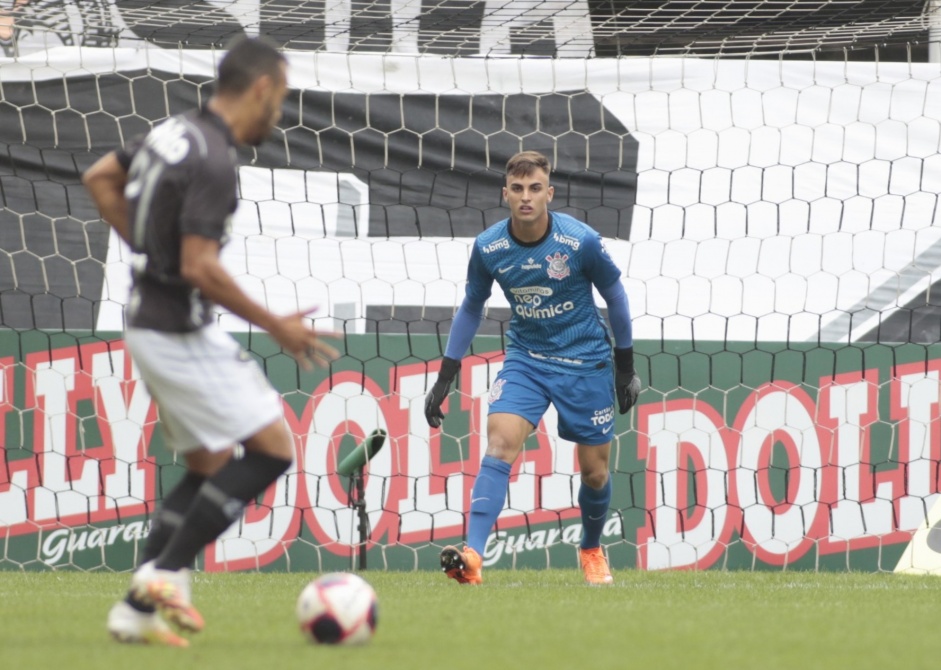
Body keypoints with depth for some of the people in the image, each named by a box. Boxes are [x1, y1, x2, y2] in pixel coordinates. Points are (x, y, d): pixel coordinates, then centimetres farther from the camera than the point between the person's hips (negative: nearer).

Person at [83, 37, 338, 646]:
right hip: (180, 334, -10)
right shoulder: (213, 161, -22)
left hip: (153, 320, 10)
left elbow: (99, 177, 22)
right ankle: (167, 571, -5)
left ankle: (138, 609, 13)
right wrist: (276, 327, -18)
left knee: (211, 468, 15)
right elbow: (201, 268, -26)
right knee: (273, 450, -7)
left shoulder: (178, 132, 8)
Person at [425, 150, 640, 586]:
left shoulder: (580, 242, -17)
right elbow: (471, 307, 6)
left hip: (584, 361, -1)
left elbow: (614, 296, -1)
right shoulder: (488, 247, -10)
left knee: (595, 471, 6)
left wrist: (625, 367, 3)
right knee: (499, 443, -21)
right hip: (525, 358, 1)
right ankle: (472, 556, -31)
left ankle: (591, 550, 35)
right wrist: (445, 378, 4)